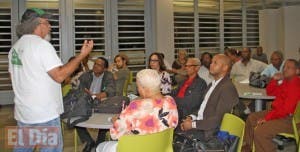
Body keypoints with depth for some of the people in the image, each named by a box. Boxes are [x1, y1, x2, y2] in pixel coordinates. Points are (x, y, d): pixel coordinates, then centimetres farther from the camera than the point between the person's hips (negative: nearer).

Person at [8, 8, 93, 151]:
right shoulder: (42, 45, -15)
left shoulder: (15, 47, 10)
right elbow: (59, 75, -20)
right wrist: (82, 55, -16)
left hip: (22, 113, 8)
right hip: (45, 114, -8)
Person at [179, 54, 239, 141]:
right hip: (198, 121, 8)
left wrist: (193, 124, -19)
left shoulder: (228, 88, -15)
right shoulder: (213, 84, 16)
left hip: (209, 131, -8)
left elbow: (217, 119, -20)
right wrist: (190, 117, 1)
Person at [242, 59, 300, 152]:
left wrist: (267, 118, -21)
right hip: (278, 112, 11)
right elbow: (270, 92, 19)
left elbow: (286, 109, -28)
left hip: (290, 119, -11)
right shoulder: (285, 81, 8)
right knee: (252, 118, 17)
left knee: (260, 131, -28)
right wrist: (274, 80, 0)